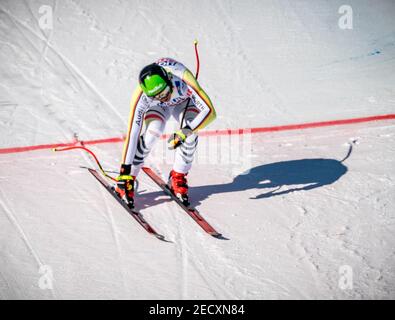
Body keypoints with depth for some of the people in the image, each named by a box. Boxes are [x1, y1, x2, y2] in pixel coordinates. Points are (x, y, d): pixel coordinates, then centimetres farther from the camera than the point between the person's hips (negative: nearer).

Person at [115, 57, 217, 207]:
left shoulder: (183, 79, -44)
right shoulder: (141, 96, -38)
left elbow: (210, 112, -42)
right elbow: (132, 133, -36)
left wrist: (184, 132, -52)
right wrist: (125, 170, -37)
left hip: (184, 102, 0)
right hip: (157, 107, 0)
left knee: (190, 134, -28)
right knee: (151, 134, -28)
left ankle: (178, 177, -5)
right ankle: (128, 178, -10)